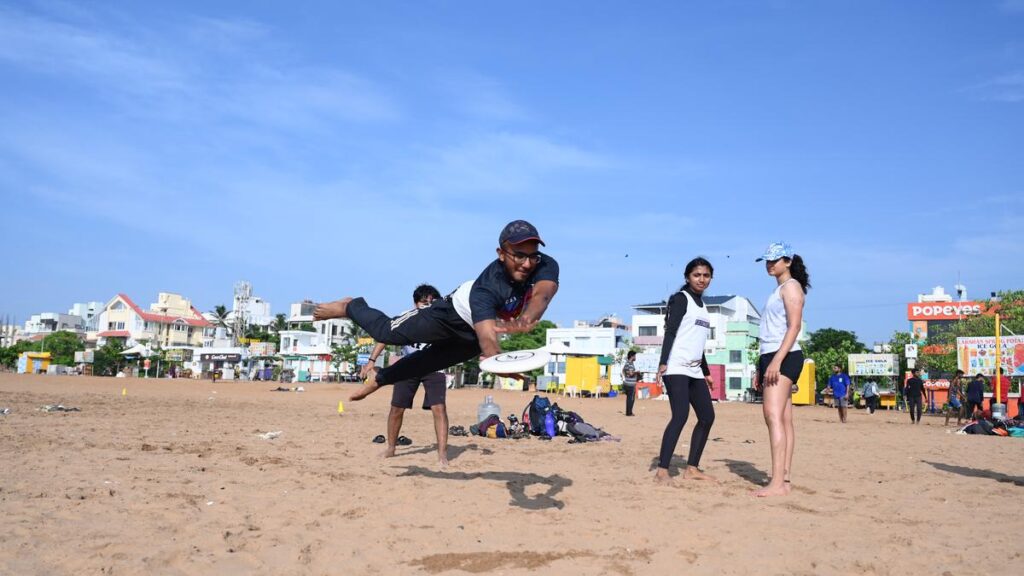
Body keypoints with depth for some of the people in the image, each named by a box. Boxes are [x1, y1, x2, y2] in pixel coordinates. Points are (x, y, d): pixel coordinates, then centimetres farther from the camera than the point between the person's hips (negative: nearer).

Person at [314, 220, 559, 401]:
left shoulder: (545, 265, -34)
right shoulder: (486, 287, -45)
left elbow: (541, 294, -53)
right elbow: (487, 335, -56)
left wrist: (525, 321, -74)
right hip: (455, 313, -4)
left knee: (430, 362, 20)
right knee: (386, 332, 5)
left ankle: (380, 377, 47)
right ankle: (350, 306, 36)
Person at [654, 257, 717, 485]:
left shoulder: (701, 304, 21)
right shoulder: (681, 298, -2)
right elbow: (670, 332, -13)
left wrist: (706, 371, 26)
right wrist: (663, 362, -23)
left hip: (694, 370, 9)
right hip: (677, 367, -9)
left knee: (707, 416, 5)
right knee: (681, 415, -19)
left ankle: (692, 468, 11)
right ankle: (662, 471, -18)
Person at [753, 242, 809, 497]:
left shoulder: (791, 286, -5)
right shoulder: (778, 289, 23)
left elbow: (794, 326, -16)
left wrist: (777, 361, -24)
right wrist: (762, 366, 21)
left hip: (784, 357, -10)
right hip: (771, 357, 10)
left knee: (773, 415, -19)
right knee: (784, 419, 8)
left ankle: (777, 483, -24)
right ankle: (784, 477, 10)